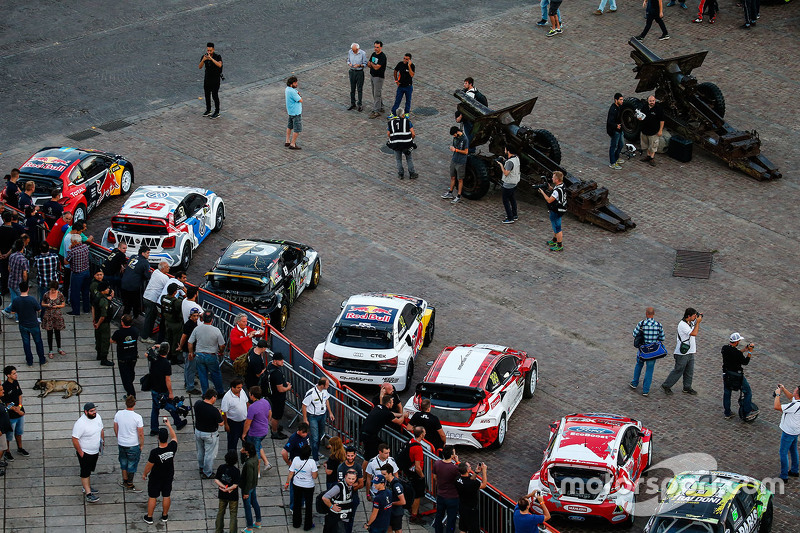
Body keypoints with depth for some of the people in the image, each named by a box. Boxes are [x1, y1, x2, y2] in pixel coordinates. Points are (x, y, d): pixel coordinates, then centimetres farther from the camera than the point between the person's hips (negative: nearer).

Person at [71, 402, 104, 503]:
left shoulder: (97, 417, -5)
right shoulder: (80, 423, -28)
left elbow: (101, 430, 14)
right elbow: (74, 439, -24)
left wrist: (102, 441, 14)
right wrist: (80, 453, -19)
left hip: (95, 451, 7)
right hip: (85, 453, -7)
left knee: (89, 470, 23)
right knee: (85, 472, 0)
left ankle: (87, 487, 40)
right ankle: (88, 494, 2)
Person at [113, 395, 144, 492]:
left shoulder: (118, 414, -9)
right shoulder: (137, 417, -22)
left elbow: (115, 429, 4)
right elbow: (141, 434, -16)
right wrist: (141, 445, -1)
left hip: (121, 443, 4)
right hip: (133, 445, -4)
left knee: (124, 462, 23)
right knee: (132, 465, 11)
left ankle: (125, 481, 38)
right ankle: (130, 486, 23)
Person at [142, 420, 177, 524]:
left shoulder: (154, 452, -33)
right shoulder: (172, 447, -23)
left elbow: (149, 466, -19)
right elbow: (174, 437, 1)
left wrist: (144, 474, 1)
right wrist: (169, 425, 10)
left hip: (155, 478, -3)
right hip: (168, 477, 3)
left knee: (152, 497, 15)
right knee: (166, 496, 20)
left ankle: (149, 517, 28)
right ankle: (165, 516, 36)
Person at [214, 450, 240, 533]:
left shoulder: (221, 467, -11)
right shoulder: (236, 471, -22)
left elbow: (216, 480, -11)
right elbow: (235, 485, -23)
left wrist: (224, 487, -13)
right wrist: (227, 489, -13)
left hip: (222, 495, 4)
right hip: (233, 496, -4)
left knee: (220, 512, 21)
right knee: (233, 515, 11)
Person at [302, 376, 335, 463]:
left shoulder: (324, 390, -6)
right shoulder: (311, 393, -27)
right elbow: (304, 406, -17)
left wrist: (330, 413, 18)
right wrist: (305, 420, -14)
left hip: (323, 415, 6)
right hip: (313, 417, -6)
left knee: (320, 436, 18)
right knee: (315, 438, -7)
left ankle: (316, 452, 38)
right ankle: (315, 459, -1)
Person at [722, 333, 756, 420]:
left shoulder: (725, 348, -4)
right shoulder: (736, 352, -26)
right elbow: (745, 362, -14)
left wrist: (745, 349, 8)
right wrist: (750, 352, -8)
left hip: (726, 374, 7)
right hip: (737, 376, -7)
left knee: (726, 393, 19)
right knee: (748, 392, 8)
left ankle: (727, 413, 30)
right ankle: (747, 412, 9)